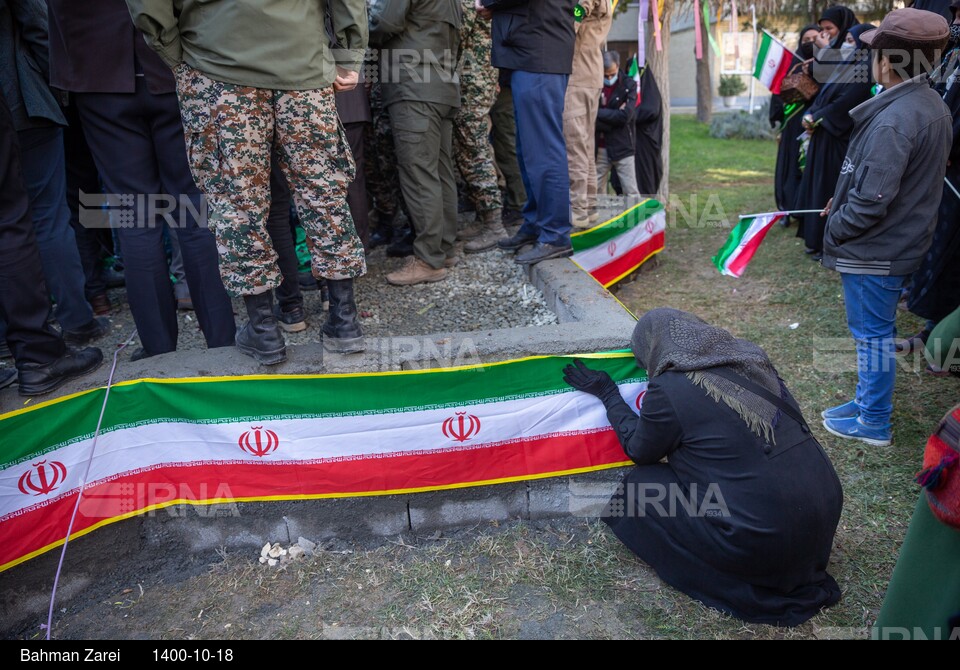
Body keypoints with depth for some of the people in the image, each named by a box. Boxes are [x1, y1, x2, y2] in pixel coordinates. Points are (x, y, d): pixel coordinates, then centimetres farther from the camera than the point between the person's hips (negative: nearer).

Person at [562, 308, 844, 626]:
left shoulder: (668, 389, -14)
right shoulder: (750, 355, 4)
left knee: (641, 487, 5)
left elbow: (639, 452, 5)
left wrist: (608, 394, 16)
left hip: (765, 541, -7)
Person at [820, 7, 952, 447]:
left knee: (872, 334, 4)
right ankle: (868, 402, 37)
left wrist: (835, 227, -10)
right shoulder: (934, 107, 7)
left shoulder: (893, 120, -25)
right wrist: (842, 202, 11)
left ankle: (873, 423, 19)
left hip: (874, 251, -9)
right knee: (876, 331, 21)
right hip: (903, 242, 9)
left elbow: (872, 200, -27)